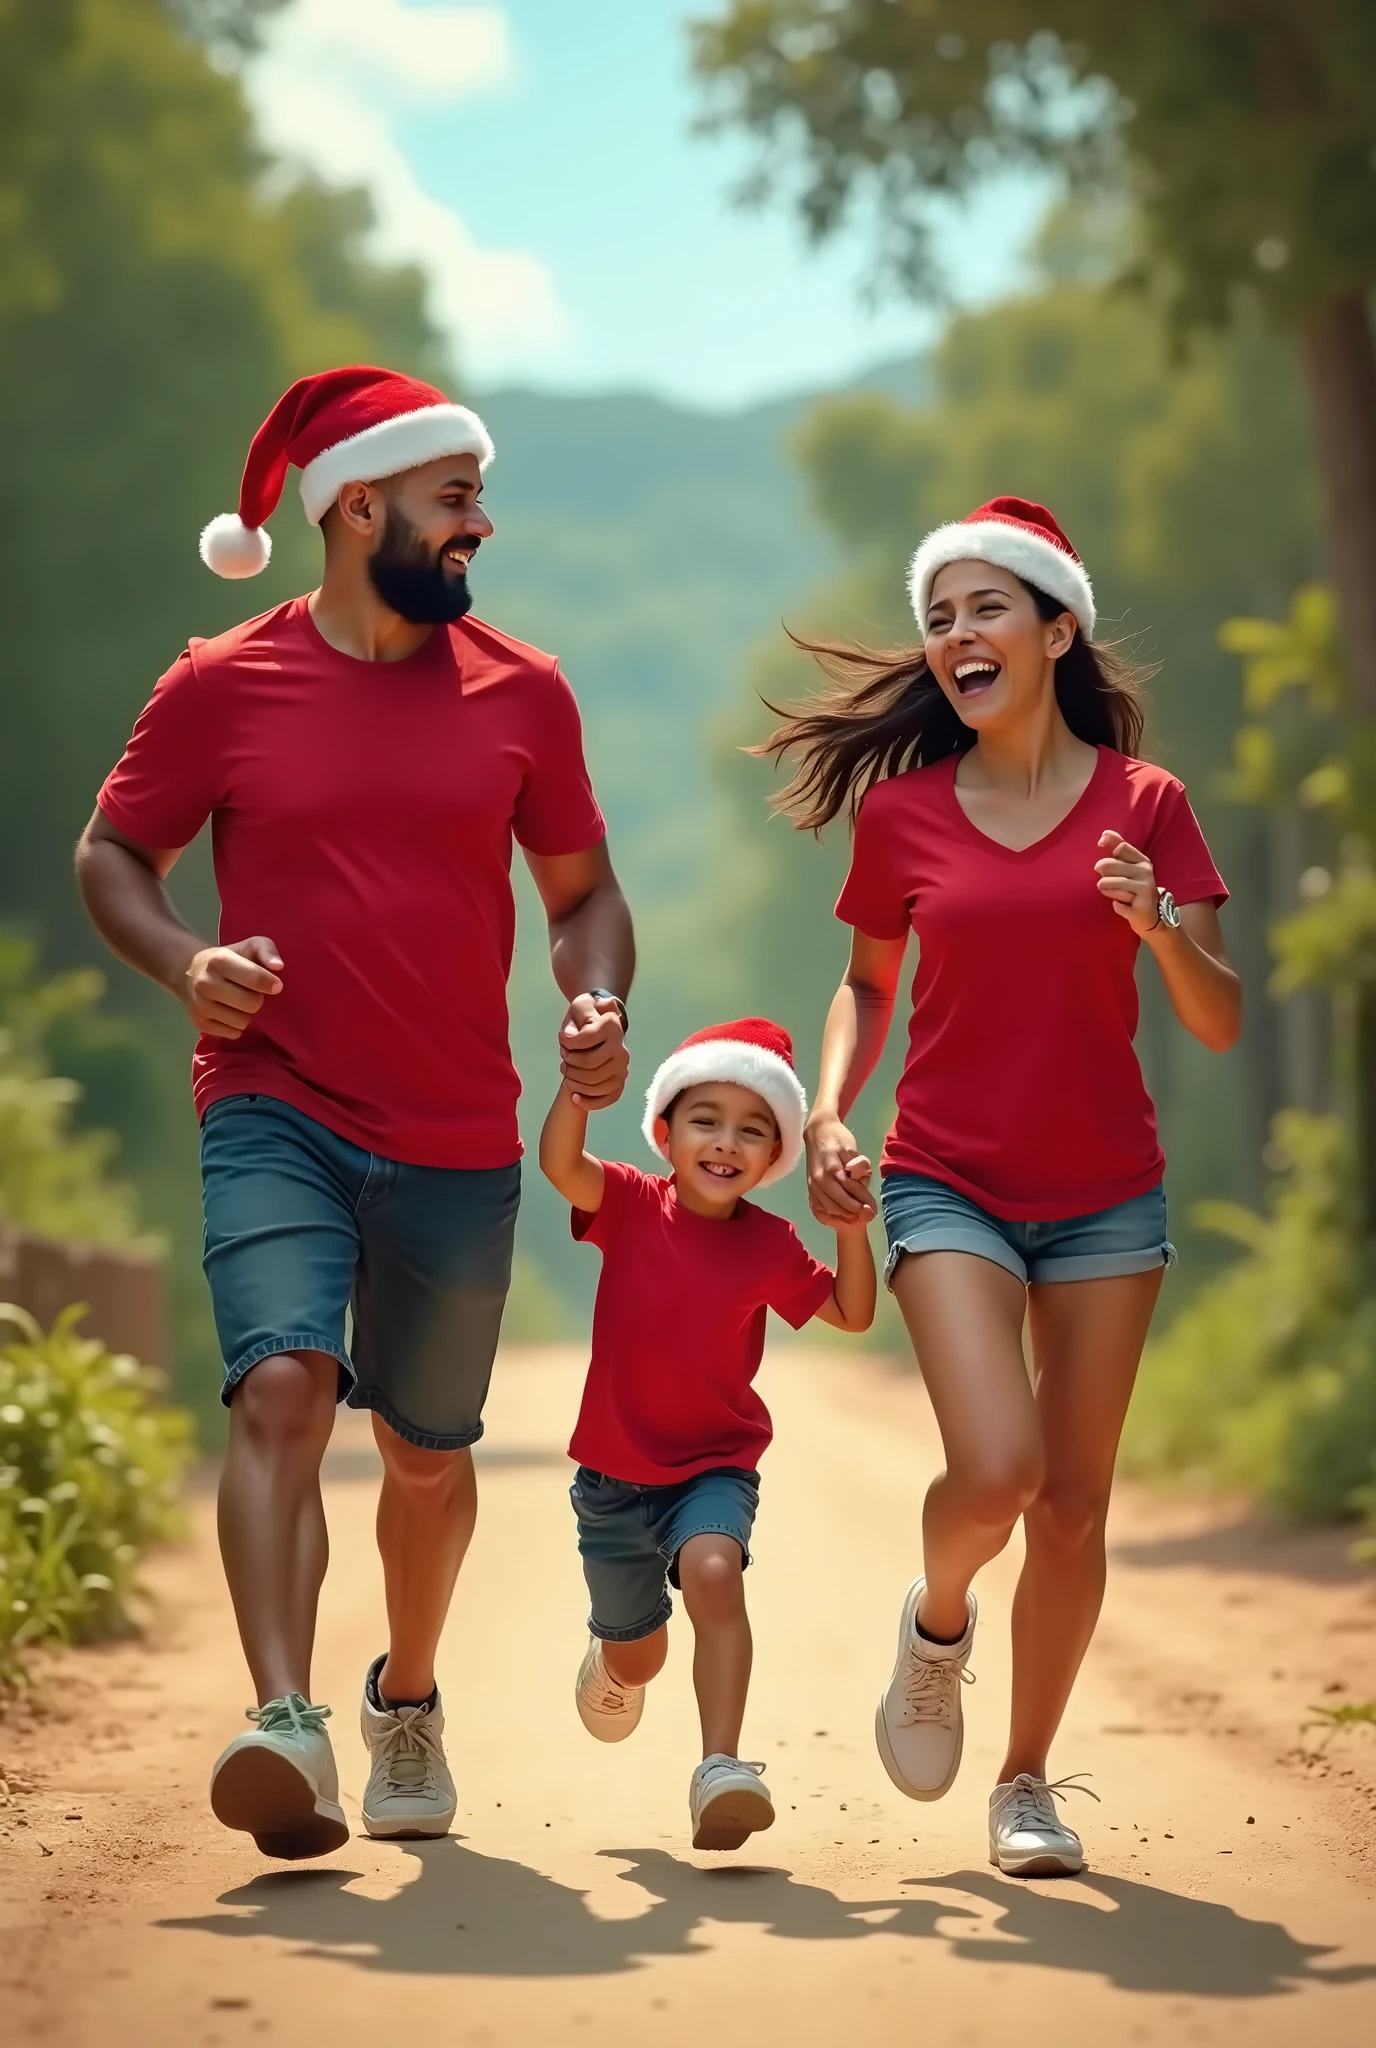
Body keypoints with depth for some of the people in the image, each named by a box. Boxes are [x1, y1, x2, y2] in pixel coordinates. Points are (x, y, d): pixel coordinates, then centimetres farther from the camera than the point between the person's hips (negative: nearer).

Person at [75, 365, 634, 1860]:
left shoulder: (522, 694, 4)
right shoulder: (222, 688, -2)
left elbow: (581, 892, 14)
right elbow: (111, 855, 8)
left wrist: (598, 1005, -7)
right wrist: (185, 962, -12)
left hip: (459, 1144, 3)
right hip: (275, 1116, -2)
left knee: (428, 1450, 13)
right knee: (282, 1386, -24)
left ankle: (407, 1701, 38)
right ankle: (284, 1726, -31)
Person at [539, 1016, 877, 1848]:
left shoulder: (770, 1245, -4)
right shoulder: (632, 1205, -8)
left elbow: (852, 1314, 4)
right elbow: (560, 1163, -27)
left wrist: (853, 1231, -13)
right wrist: (582, 1083, -43)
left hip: (715, 1466, -1)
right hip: (616, 1471, 1)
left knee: (714, 1572, -33)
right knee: (635, 1654, 16)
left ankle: (721, 1769, -40)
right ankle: (616, 1666, 57)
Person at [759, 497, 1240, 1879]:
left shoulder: (1144, 803, -1)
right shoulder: (900, 810, 1)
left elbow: (1219, 1024, -2)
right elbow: (869, 984, 15)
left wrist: (1159, 925, -21)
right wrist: (827, 1114, -1)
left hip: (1106, 1195, 1)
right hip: (948, 1183, -1)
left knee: (1072, 1505, 4)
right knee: (993, 1472, -19)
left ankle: (1027, 1780, 22)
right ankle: (936, 1624, 15)